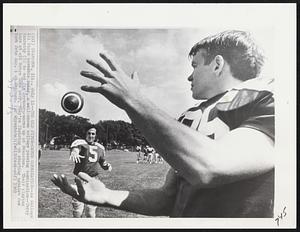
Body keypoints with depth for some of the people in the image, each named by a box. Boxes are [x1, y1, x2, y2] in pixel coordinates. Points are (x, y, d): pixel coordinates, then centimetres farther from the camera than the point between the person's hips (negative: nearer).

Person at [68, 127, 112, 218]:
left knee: (92, 206, 13)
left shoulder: (100, 147, 13)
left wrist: (107, 165, 6)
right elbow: (75, 147, -28)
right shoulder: (80, 142, -4)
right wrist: (74, 152, -50)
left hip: (94, 179, 4)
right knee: (78, 205, -4)